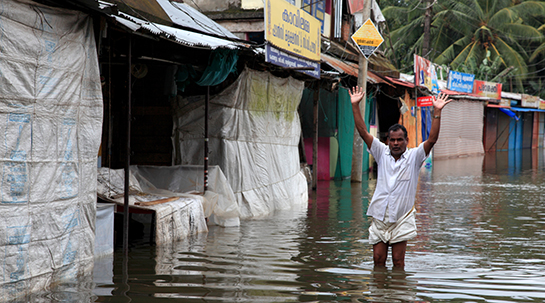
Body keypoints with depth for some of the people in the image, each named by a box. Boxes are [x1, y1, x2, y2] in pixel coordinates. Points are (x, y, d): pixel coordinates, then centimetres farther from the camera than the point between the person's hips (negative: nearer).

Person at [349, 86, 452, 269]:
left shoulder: (413, 157, 0)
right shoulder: (382, 154, 6)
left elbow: (432, 140, -12)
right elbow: (363, 132, 2)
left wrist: (437, 112, -19)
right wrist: (355, 106, -5)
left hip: (402, 219, -2)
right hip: (379, 216, 2)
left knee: (398, 261, 1)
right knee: (378, 259, 3)